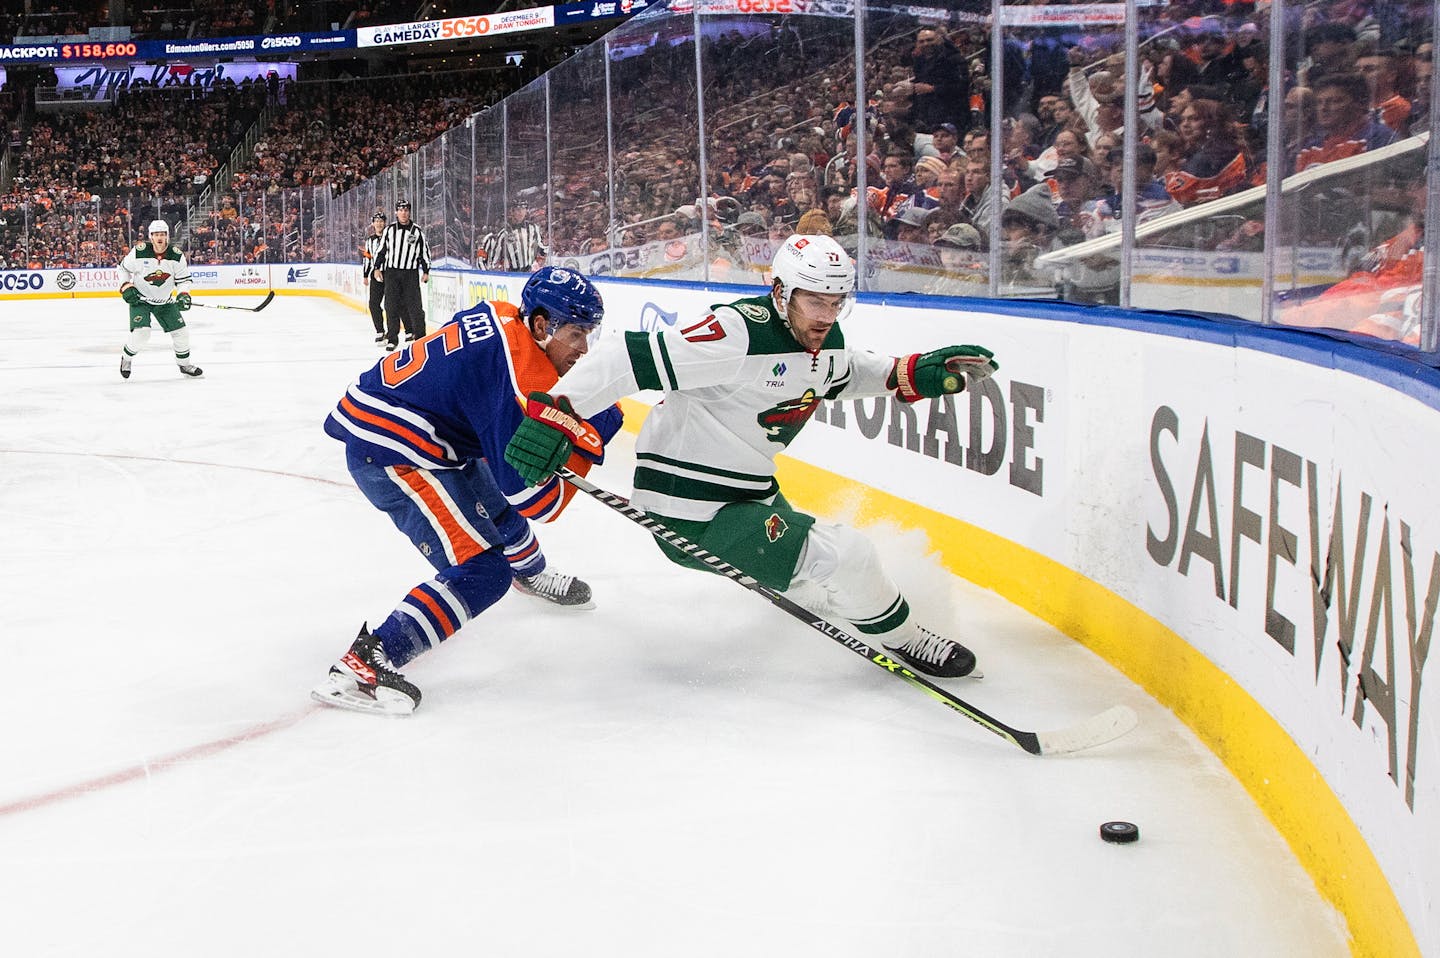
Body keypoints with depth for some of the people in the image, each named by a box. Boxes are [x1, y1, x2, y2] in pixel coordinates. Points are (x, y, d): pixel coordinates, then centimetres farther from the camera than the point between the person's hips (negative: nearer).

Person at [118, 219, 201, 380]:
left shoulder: (177, 256, -12)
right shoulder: (139, 252, -17)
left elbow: (183, 279, -4)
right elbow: (123, 267, -1)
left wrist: (183, 295, -21)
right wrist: (126, 287, -10)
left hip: (164, 301, 3)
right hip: (139, 299, -3)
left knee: (181, 331, 1)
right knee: (142, 332, -20)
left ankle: (184, 364, 24)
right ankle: (126, 358, 7)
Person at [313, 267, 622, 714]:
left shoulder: (503, 318, -1)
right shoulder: (522, 375, -26)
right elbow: (533, 499, -24)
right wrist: (592, 434, -15)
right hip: (390, 454, -10)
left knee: (497, 508, 32)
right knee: (482, 572, -17)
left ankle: (533, 574, 64)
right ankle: (362, 665, -22)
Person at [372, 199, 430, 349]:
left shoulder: (417, 231, 4)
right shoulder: (389, 230, 7)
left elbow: (425, 251, 9)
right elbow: (381, 250, 12)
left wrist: (426, 271, 4)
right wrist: (377, 268, 4)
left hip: (410, 273, -1)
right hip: (391, 272, 1)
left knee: (414, 305, -6)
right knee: (392, 306, -2)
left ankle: (420, 335, 5)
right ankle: (392, 338, 3)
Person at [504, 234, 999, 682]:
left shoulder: (826, 339, 1)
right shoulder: (740, 333, -27)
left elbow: (846, 371, 24)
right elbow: (630, 357, -30)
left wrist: (916, 374, 8)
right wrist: (554, 414, -36)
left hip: (750, 494, 9)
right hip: (691, 513, -9)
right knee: (844, 557, -14)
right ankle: (902, 639, 12)